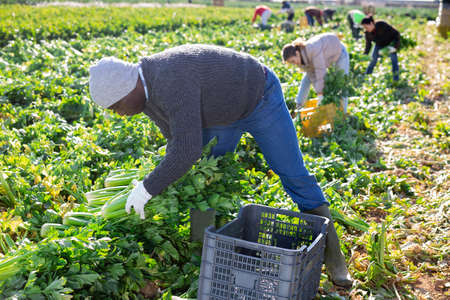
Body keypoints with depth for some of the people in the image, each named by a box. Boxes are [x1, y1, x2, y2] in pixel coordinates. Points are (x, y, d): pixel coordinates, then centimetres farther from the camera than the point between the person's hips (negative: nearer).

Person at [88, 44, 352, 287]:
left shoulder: (171, 84, -39)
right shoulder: (144, 89, -8)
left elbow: (187, 150, -42)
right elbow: (176, 138, 5)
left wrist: (148, 188, -30)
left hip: (259, 98, -8)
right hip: (222, 110, 9)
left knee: (293, 175, -5)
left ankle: (332, 256, 6)